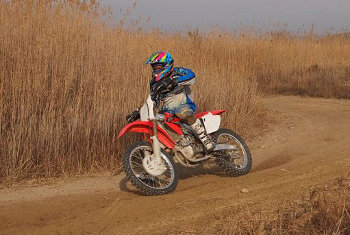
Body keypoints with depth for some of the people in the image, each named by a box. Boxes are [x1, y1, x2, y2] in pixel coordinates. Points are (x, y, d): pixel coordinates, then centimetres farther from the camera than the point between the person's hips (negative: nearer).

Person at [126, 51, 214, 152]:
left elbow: (191, 77, -31)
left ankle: (205, 138, -34)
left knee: (183, 112, -40)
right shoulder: (155, 83, 12)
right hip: (167, 111, 7)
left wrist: (171, 81, -42)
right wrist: (137, 113, 7)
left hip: (185, 105, -7)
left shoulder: (178, 72, -8)